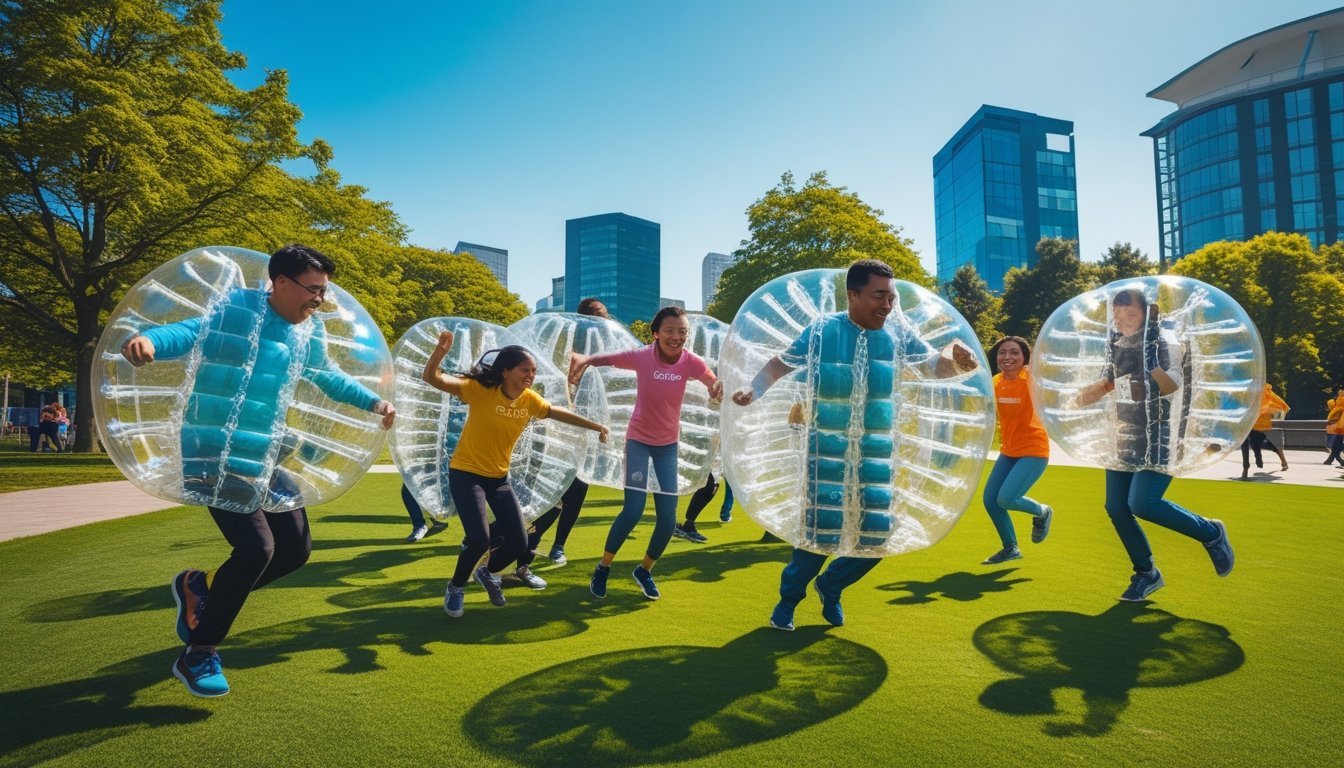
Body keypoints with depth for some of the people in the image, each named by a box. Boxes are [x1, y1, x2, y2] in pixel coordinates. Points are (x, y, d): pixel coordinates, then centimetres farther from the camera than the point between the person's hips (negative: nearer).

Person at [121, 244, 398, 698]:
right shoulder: (236, 309, -12)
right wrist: (148, 340, -48)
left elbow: (328, 377, 24)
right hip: (214, 455, -8)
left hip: (263, 458, 8)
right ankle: (197, 656, 5)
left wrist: (372, 402, 20)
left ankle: (200, 588, 30)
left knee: (296, 548, 6)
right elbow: (189, 331, -27)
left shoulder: (311, 332, 8)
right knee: (257, 547, -17)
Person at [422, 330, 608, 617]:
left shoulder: (530, 400, -6)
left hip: (499, 477, 6)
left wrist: (596, 426, 15)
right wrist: (441, 350, -45)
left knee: (518, 543, 1)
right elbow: (431, 378, -26)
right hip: (466, 474, -5)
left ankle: (486, 572, 35)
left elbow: (557, 412, 13)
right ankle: (456, 587, 14)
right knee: (479, 539, -19)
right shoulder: (480, 390, -20)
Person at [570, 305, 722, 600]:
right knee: (633, 510, -12)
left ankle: (644, 570, 28)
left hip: (668, 443, 3)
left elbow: (717, 386, -27)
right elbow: (603, 358, -23)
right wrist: (583, 358, -47)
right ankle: (603, 567, 13)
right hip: (639, 439, -3)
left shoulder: (691, 361, -15)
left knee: (668, 517, 1)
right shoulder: (642, 357, -18)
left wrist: (720, 386, -52)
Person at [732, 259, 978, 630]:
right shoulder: (822, 329, -10)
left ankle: (830, 586, 33)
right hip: (828, 447, -3)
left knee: (878, 531, 4)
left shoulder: (898, 332, -3)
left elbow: (935, 365, -2)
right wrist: (752, 390, -20)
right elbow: (781, 363, -4)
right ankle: (789, 596, 26)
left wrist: (955, 358, -25)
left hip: (876, 450, 4)